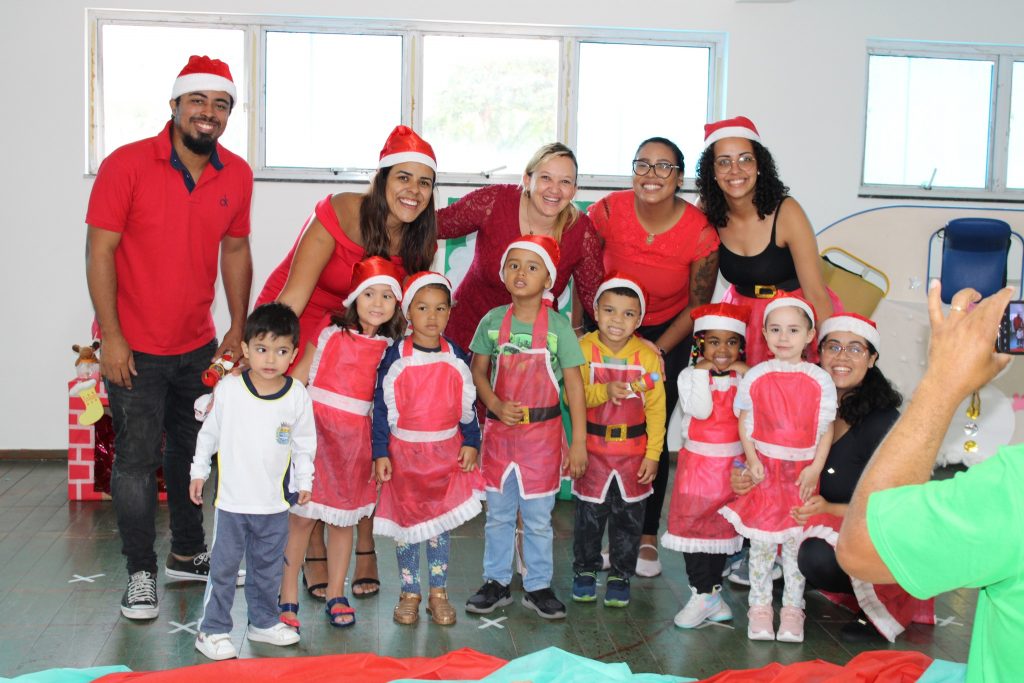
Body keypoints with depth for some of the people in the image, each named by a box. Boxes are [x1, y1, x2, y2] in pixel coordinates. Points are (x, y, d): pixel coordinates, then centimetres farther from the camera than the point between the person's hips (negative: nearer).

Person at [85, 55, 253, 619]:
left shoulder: (237, 175, 0)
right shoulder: (126, 165, -13)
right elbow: (99, 251, -13)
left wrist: (238, 329, 7)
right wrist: (111, 338, -16)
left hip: (198, 345, 5)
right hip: (135, 348, -4)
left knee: (192, 452, 16)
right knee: (137, 460, -1)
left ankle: (187, 554, 33)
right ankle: (140, 573, 14)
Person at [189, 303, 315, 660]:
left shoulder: (297, 396, -5)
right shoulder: (228, 389, -9)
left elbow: (304, 443, 6)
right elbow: (209, 432, 4)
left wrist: (304, 482, 6)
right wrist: (199, 471, 7)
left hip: (275, 502, 2)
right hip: (232, 499, -2)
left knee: (268, 569, 17)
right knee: (223, 567, 4)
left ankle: (264, 622, 33)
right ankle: (212, 630, 16)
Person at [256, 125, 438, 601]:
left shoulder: (420, 241, -11)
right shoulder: (339, 215, -28)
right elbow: (291, 300, -31)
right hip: (293, 322, -4)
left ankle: (365, 550, 9)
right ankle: (315, 554, 6)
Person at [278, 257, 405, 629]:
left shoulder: (391, 348, 2)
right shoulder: (329, 331, 1)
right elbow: (299, 374, 3)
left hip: (356, 437, 1)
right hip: (314, 427, -1)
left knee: (343, 518, 11)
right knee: (301, 515, 0)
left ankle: (336, 595, 25)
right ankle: (288, 599, 11)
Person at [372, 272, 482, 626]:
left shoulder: (456, 357, 1)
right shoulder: (395, 357, -6)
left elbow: (468, 404, 8)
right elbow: (381, 407, -4)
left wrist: (471, 443, 1)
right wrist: (380, 453, -7)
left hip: (447, 453, 2)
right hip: (404, 452, -1)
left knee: (441, 525, 8)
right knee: (405, 523, 7)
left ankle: (438, 593, 19)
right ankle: (409, 593, 20)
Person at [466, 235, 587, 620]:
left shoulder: (558, 326, -9)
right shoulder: (493, 322, -2)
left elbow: (574, 384, -7)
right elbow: (477, 371, 7)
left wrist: (579, 441, -9)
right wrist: (496, 405, -12)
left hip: (542, 433, -2)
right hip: (499, 431, 2)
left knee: (538, 517, 8)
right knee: (498, 513, 13)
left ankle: (538, 587, 22)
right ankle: (496, 582, 27)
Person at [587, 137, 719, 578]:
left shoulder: (700, 233, -21)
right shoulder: (608, 212, -20)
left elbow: (697, 306, -8)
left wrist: (657, 351, -11)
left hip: (668, 333, -1)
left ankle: (647, 537, 13)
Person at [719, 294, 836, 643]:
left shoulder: (819, 380, -2)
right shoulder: (755, 377, 0)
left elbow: (826, 430, 0)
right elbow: (745, 424, 3)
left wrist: (815, 468, -8)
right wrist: (752, 461, -8)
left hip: (802, 473, 0)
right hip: (764, 469, 1)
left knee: (797, 543, 6)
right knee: (760, 542, 6)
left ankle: (792, 608, 18)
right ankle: (759, 607, 18)